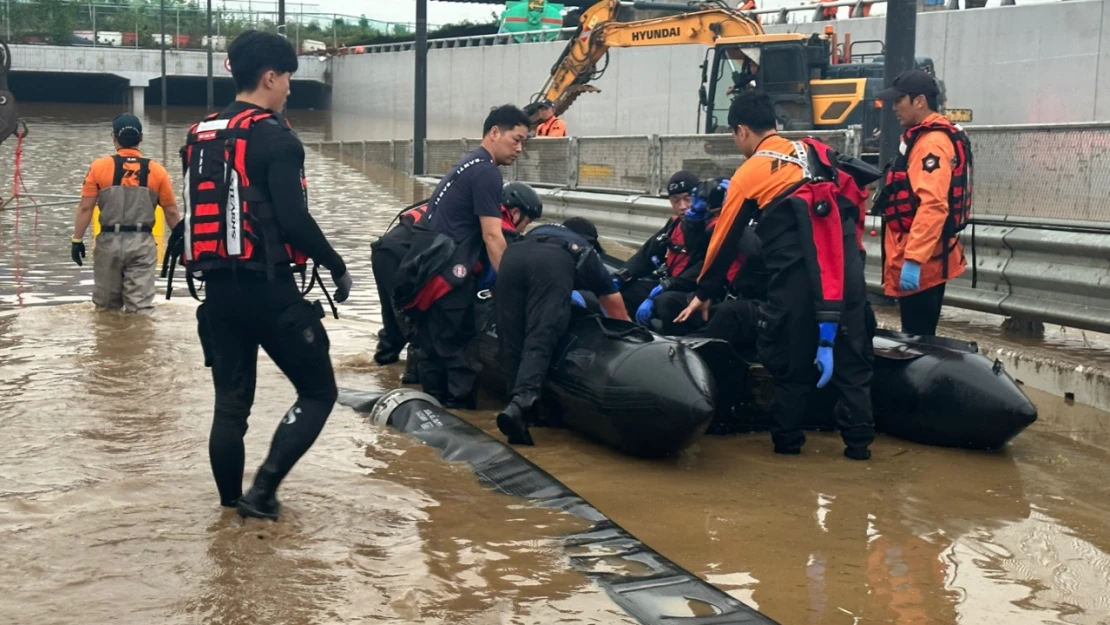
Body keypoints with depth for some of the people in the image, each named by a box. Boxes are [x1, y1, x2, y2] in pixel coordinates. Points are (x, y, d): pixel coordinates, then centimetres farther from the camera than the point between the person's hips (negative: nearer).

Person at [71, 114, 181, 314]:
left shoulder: (99, 167, -3)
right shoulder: (156, 170, 1)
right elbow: (171, 212, 4)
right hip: (142, 243, 0)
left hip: (109, 242, 0)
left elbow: (85, 207, -4)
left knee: (106, 308, 15)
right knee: (141, 309, -1)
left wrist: (77, 240, 3)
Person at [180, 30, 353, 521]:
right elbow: (294, 220, -18)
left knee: (231, 402, 13)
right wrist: (338, 267, -6)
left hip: (217, 289, 7)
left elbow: (196, 215, 16)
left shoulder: (199, 138, 12)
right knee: (318, 392, 5)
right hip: (268, 289, -7)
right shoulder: (274, 137, -11)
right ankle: (263, 489, -5)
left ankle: (232, 504, 18)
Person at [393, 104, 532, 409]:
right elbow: (492, 237, -15)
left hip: (429, 266, 10)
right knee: (461, 352, -4)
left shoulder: (470, 164, 20)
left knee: (433, 347, 14)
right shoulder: (486, 171, -10)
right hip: (448, 271, -10)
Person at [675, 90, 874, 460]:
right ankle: (858, 440, 12)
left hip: (796, 278, -4)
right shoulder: (818, 152, 16)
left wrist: (704, 293, 22)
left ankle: (787, 439, 19)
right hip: (845, 270, 4)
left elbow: (725, 240, 12)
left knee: (789, 362, 11)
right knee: (851, 358, 11)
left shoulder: (749, 174, 5)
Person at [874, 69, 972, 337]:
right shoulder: (923, 137, 16)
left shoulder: (931, 143, -18)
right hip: (925, 258, 10)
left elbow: (933, 205, -28)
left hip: (920, 262, -10)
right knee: (918, 337, 16)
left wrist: (913, 259, -30)